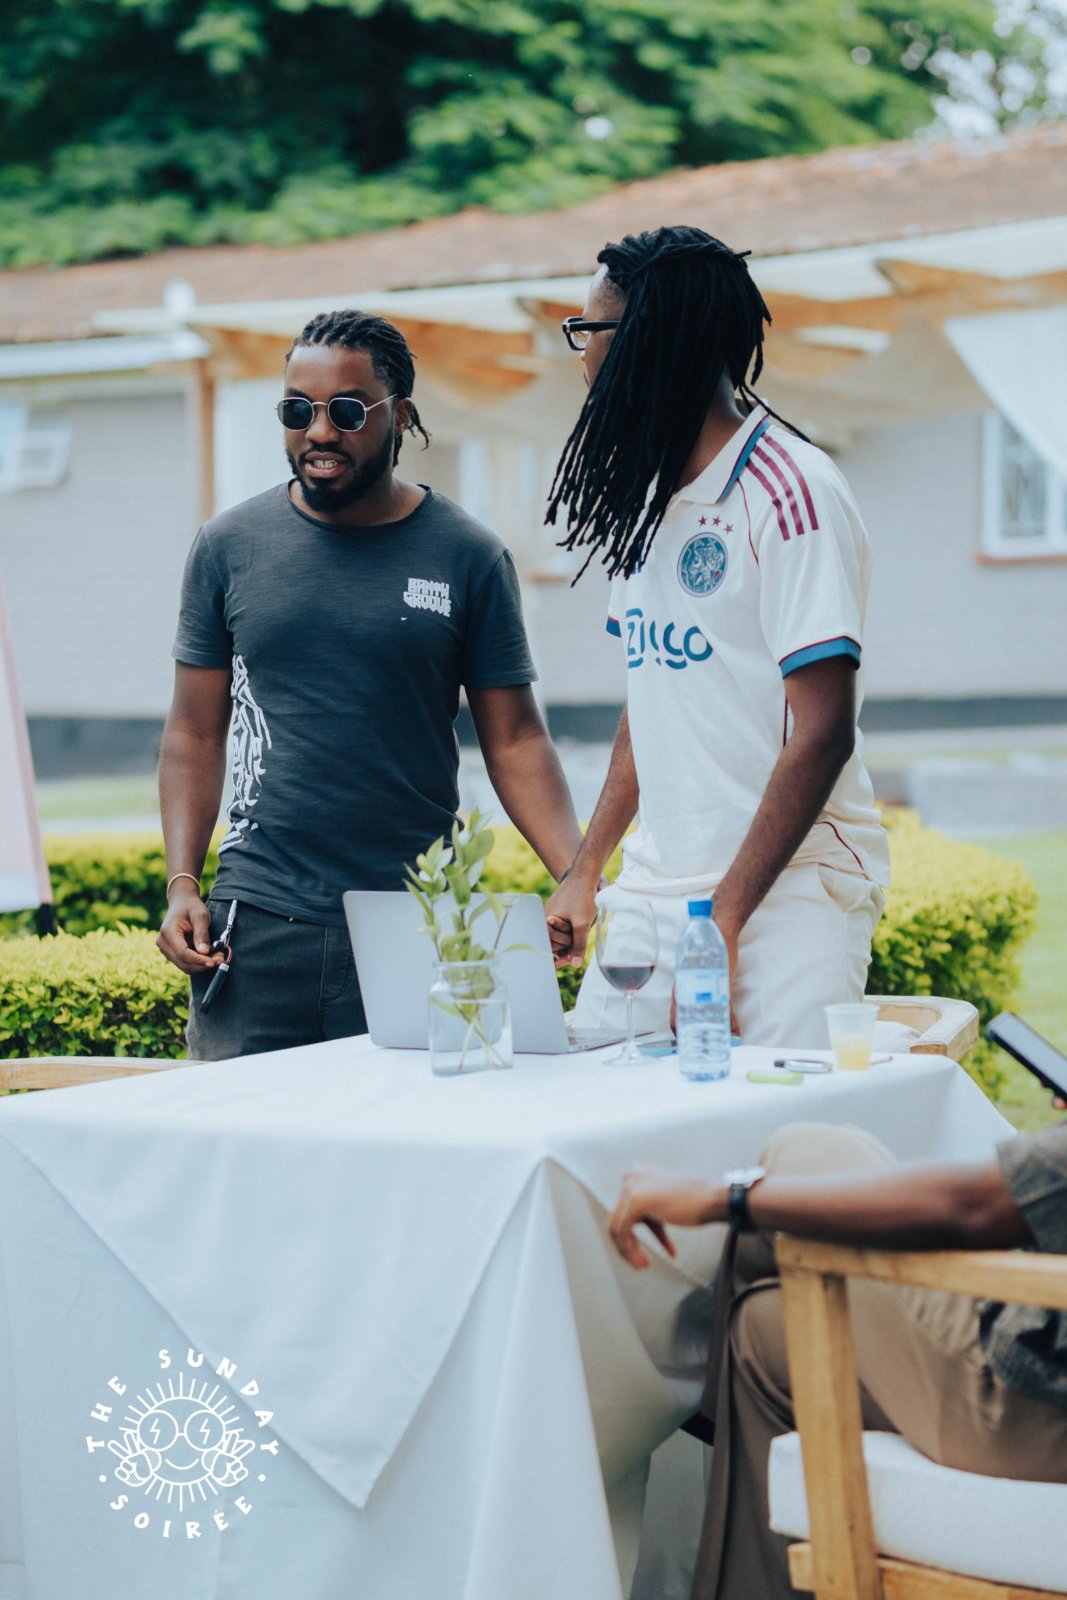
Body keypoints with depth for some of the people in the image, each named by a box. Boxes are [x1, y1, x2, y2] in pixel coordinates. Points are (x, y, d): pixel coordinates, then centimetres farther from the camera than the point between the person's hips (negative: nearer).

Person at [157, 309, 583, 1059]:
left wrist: (581, 880, -11)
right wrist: (182, 884, -3)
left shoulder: (468, 557, 2)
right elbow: (196, 734, 9)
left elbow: (514, 740, 3)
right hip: (258, 924, 1)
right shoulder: (230, 547, 6)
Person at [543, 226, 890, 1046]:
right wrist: (584, 874, 15)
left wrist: (724, 918, -20)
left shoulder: (793, 493, -12)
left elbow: (823, 733, -17)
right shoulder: (648, 496, 14)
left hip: (782, 885, -7)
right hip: (654, 886, 7)